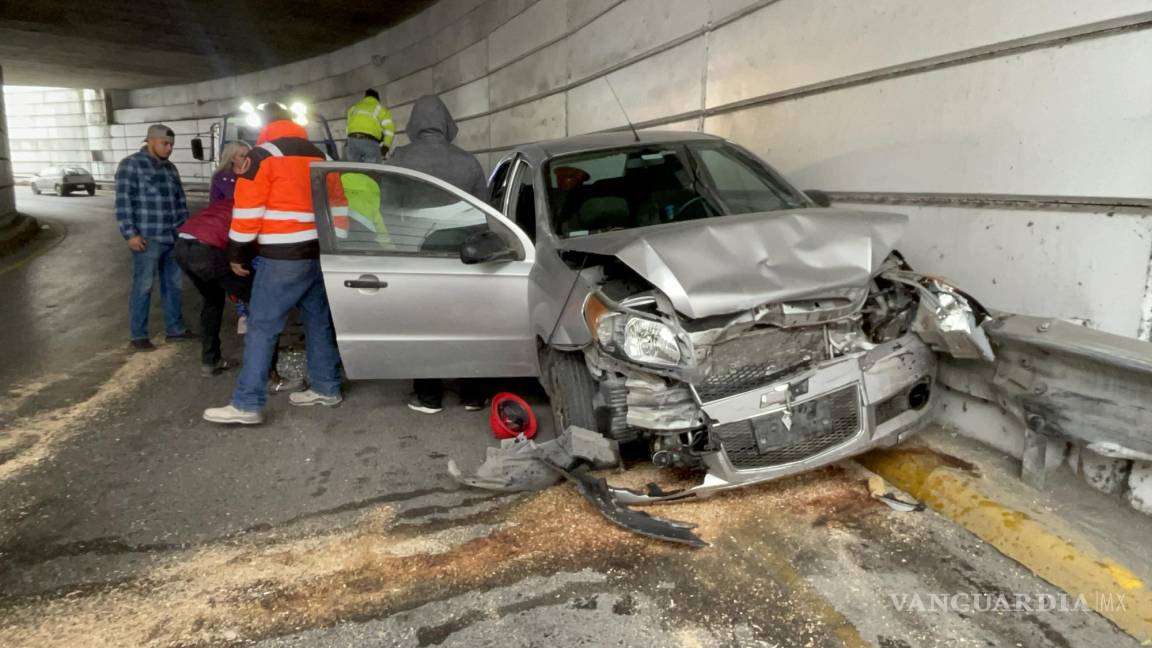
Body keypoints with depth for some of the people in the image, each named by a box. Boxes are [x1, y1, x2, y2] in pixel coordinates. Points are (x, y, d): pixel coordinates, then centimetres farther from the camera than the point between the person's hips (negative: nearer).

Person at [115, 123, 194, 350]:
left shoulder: (170, 168, 16)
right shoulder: (130, 165, -5)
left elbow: (180, 200, 20)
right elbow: (123, 201, -10)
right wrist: (130, 233, -16)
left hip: (173, 237, 7)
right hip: (148, 238, -7)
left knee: (173, 284, 12)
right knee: (143, 286, -1)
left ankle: (174, 329, 22)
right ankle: (138, 335, 7)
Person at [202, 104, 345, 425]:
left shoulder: (263, 155, -4)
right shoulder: (318, 155, 18)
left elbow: (248, 209, -8)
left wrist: (237, 253, 0)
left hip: (284, 256, -7)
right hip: (322, 253, 7)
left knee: (262, 327, -4)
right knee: (319, 322, 15)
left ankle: (247, 404, -3)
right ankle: (326, 388, 22)